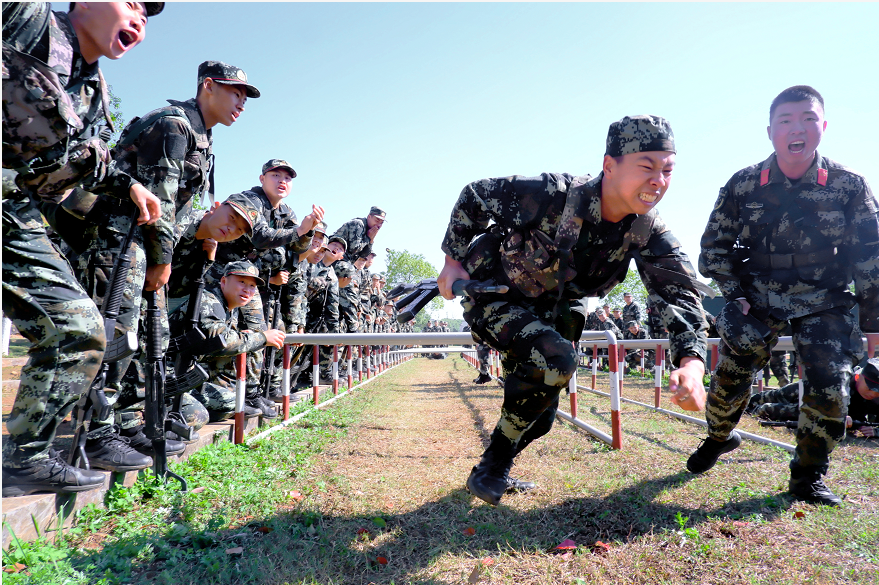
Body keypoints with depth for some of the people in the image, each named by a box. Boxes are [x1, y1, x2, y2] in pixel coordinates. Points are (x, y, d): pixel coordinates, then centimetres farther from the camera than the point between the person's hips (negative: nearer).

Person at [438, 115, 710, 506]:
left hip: (551, 308, 6)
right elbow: (475, 197, -19)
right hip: (491, 293, -6)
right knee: (557, 361, -32)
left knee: (538, 419, 10)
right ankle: (492, 466, -12)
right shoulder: (554, 194, -32)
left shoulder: (648, 231, -17)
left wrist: (692, 362, -40)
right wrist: (454, 261, -13)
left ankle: (496, 472, 41)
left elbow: (680, 290, -22)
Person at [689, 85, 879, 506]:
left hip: (825, 302, 0)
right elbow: (715, 246, 2)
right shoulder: (743, 185, -8)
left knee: (829, 383, -9)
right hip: (758, 296, 0)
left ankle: (808, 476, 11)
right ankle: (718, 437, 22)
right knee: (733, 372, -8)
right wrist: (735, 295, -5)